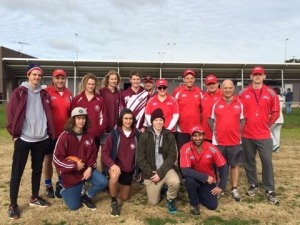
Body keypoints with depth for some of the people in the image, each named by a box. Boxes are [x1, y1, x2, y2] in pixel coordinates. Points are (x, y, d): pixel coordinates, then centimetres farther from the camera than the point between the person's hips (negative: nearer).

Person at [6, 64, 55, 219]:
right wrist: (14, 133, -9)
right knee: (17, 172, 2)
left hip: (41, 139, 4)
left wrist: (51, 133, 4)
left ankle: (34, 198, 30)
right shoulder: (19, 92, -2)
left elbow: (48, 114, 10)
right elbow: (11, 113, -5)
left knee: (37, 169, 14)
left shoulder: (44, 94, 10)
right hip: (23, 139, -4)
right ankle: (13, 204, 13)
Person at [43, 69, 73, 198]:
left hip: (65, 133, 4)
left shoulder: (69, 94, 5)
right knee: (48, 158, 10)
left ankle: (61, 183, 30)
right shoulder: (47, 92, -9)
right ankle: (48, 186, 23)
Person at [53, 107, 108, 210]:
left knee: (103, 182, -19)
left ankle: (86, 197, 10)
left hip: (86, 169, 4)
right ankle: (64, 190, 34)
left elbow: (93, 154, 5)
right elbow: (57, 159, -17)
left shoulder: (88, 136, -1)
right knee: (74, 206, 0)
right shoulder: (65, 136, -16)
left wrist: (90, 168, -12)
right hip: (70, 173, -4)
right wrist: (74, 166, -19)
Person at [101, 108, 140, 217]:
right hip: (116, 166, -3)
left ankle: (118, 186, 46)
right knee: (114, 175, -39)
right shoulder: (114, 133, -13)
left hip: (129, 170, 3)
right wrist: (112, 164, -31)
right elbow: (105, 153, -13)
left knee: (124, 197, 11)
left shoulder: (137, 134, -7)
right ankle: (114, 202, -13)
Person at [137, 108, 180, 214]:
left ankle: (170, 200, 2)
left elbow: (172, 156, -8)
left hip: (165, 169, 0)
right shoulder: (144, 136, -7)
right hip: (150, 171, 0)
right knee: (153, 202, 2)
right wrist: (150, 173, -16)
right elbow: (140, 158, -7)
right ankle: (160, 188, 35)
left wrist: (160, 173, -17)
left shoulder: (169, 136, -4)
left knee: (175, 182, -31)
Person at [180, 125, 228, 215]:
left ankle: (199, 193, 21)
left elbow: (224, 167, -10)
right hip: (194, 178, -1)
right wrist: (205, 177, -29)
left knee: (213, 205, -11)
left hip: (209, 180, 1)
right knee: (189, 179, -35)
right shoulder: (185, 149, -23)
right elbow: (185, 171, -30)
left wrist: (221, 186, -12)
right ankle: (194, 203, -6)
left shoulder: (212, 148, -19)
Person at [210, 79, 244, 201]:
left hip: (235, 141, 0)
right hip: (219, 141, 0)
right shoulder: (216, 103, 1)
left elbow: (242, 120, 8)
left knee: (234, 165, 8)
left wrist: (239, 133, -2)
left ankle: (234, 189, 19)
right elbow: (211, 120, 7)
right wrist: (214, 132, -3)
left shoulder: (239, 103, 3)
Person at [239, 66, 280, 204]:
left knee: (267, 161, -2)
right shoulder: (243, 93, 1)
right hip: (247, 135, 1)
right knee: (249, 161, 11)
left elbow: (276, 112, 7)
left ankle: (269, 191, 9)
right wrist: (243, 124, 3)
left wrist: (267, 124, 5)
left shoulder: (271, 93, 1)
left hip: (264, 135, -1)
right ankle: (253, 185, 28)